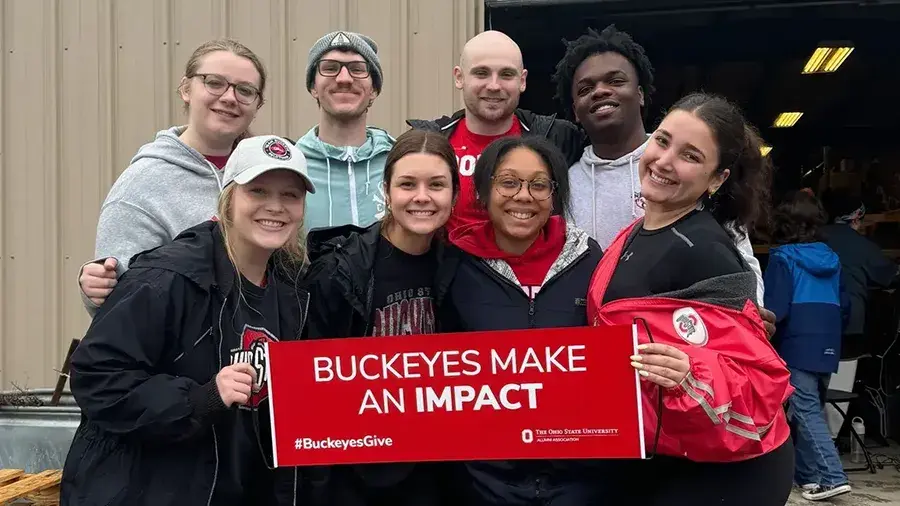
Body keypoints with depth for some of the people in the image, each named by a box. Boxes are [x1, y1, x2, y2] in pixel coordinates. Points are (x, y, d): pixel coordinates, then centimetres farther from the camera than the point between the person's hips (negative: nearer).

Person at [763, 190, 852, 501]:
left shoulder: (783, 257, -7)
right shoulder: (830, 259, 11)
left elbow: (776, 309, -13)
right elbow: (843, 305, 15)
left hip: (796, 347, -6)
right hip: (827, 348, 6)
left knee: (806, 412, -5)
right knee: (810, 409, 14)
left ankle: (831, 477, -13)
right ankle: (807, 474, 19)